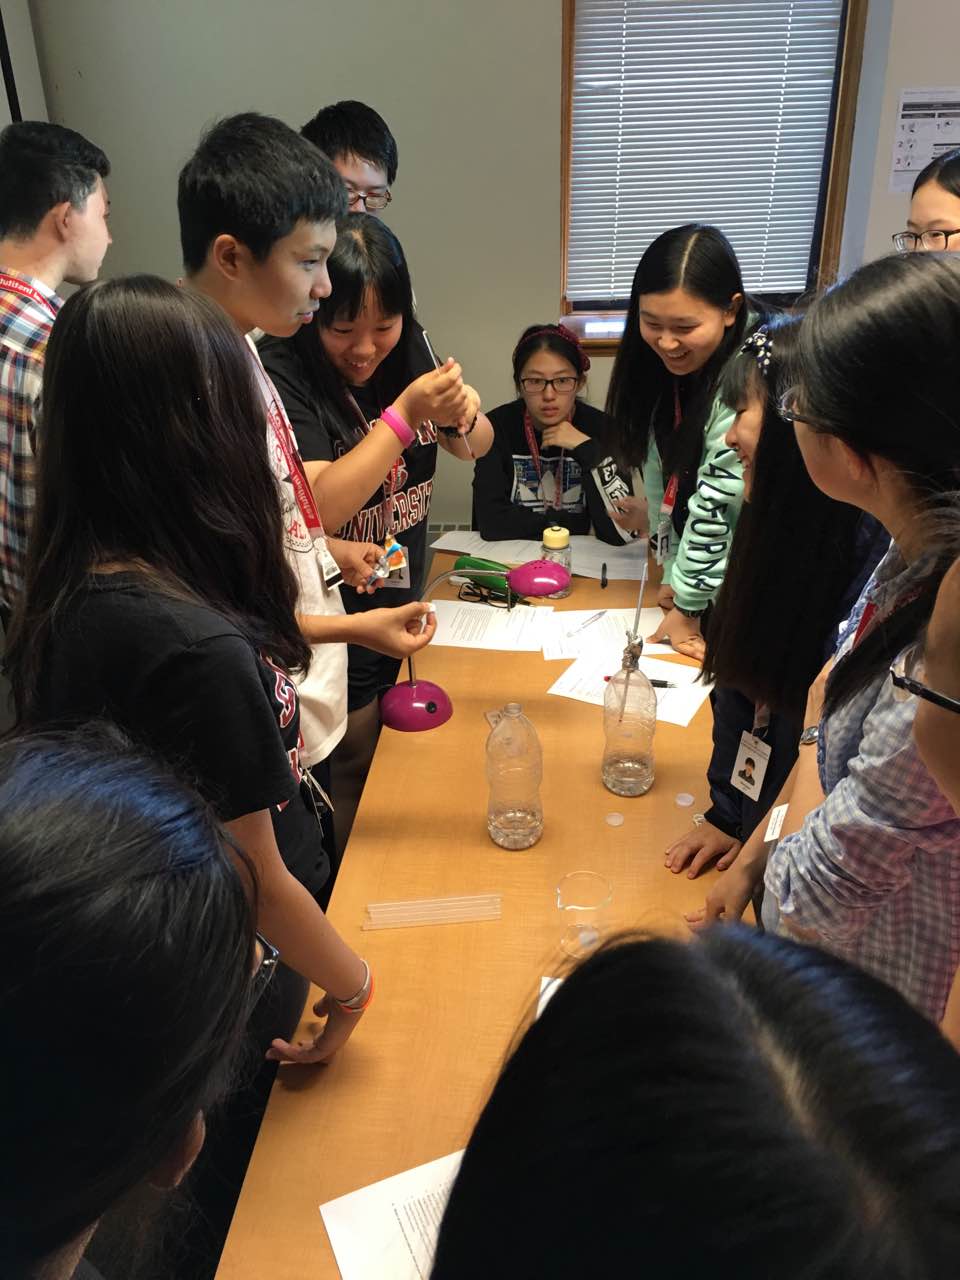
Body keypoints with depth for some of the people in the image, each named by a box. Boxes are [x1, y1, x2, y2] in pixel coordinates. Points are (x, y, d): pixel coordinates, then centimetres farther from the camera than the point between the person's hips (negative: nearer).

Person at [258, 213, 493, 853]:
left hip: (403, 603, 7)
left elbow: (475, 446, 9)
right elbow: (314, 510, -30)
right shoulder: (282, 372, -22)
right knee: (353, 788, 9)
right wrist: (405, 414, -31)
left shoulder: (404, 349, -3)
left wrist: (464, 416, -15)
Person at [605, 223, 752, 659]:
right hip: (694, 581, 7)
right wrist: (674, 576, -2)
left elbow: (715, 507, -24)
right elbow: (660, 479, 1)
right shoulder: (666, 374, -2)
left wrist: (687, 602, -17)